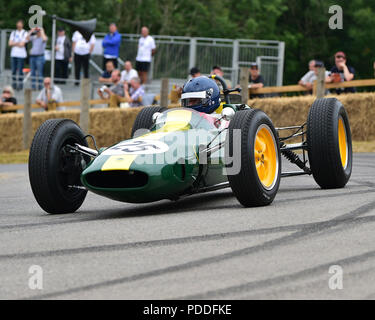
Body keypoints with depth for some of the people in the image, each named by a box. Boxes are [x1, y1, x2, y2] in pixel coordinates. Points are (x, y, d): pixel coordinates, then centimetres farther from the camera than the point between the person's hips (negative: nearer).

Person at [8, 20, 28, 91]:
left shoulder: (25, 33, 0)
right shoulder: (13, 33, 14)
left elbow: (22, 44, -10)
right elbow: (10, 43, 5)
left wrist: (14, 43, 0)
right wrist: (18, 43, -5)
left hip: (21, 55, -4)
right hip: (13, 54, 4)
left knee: (20, 70, -6)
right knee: (13, 70, 4)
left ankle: (20, 85, -1)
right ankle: (14, 84, 10)